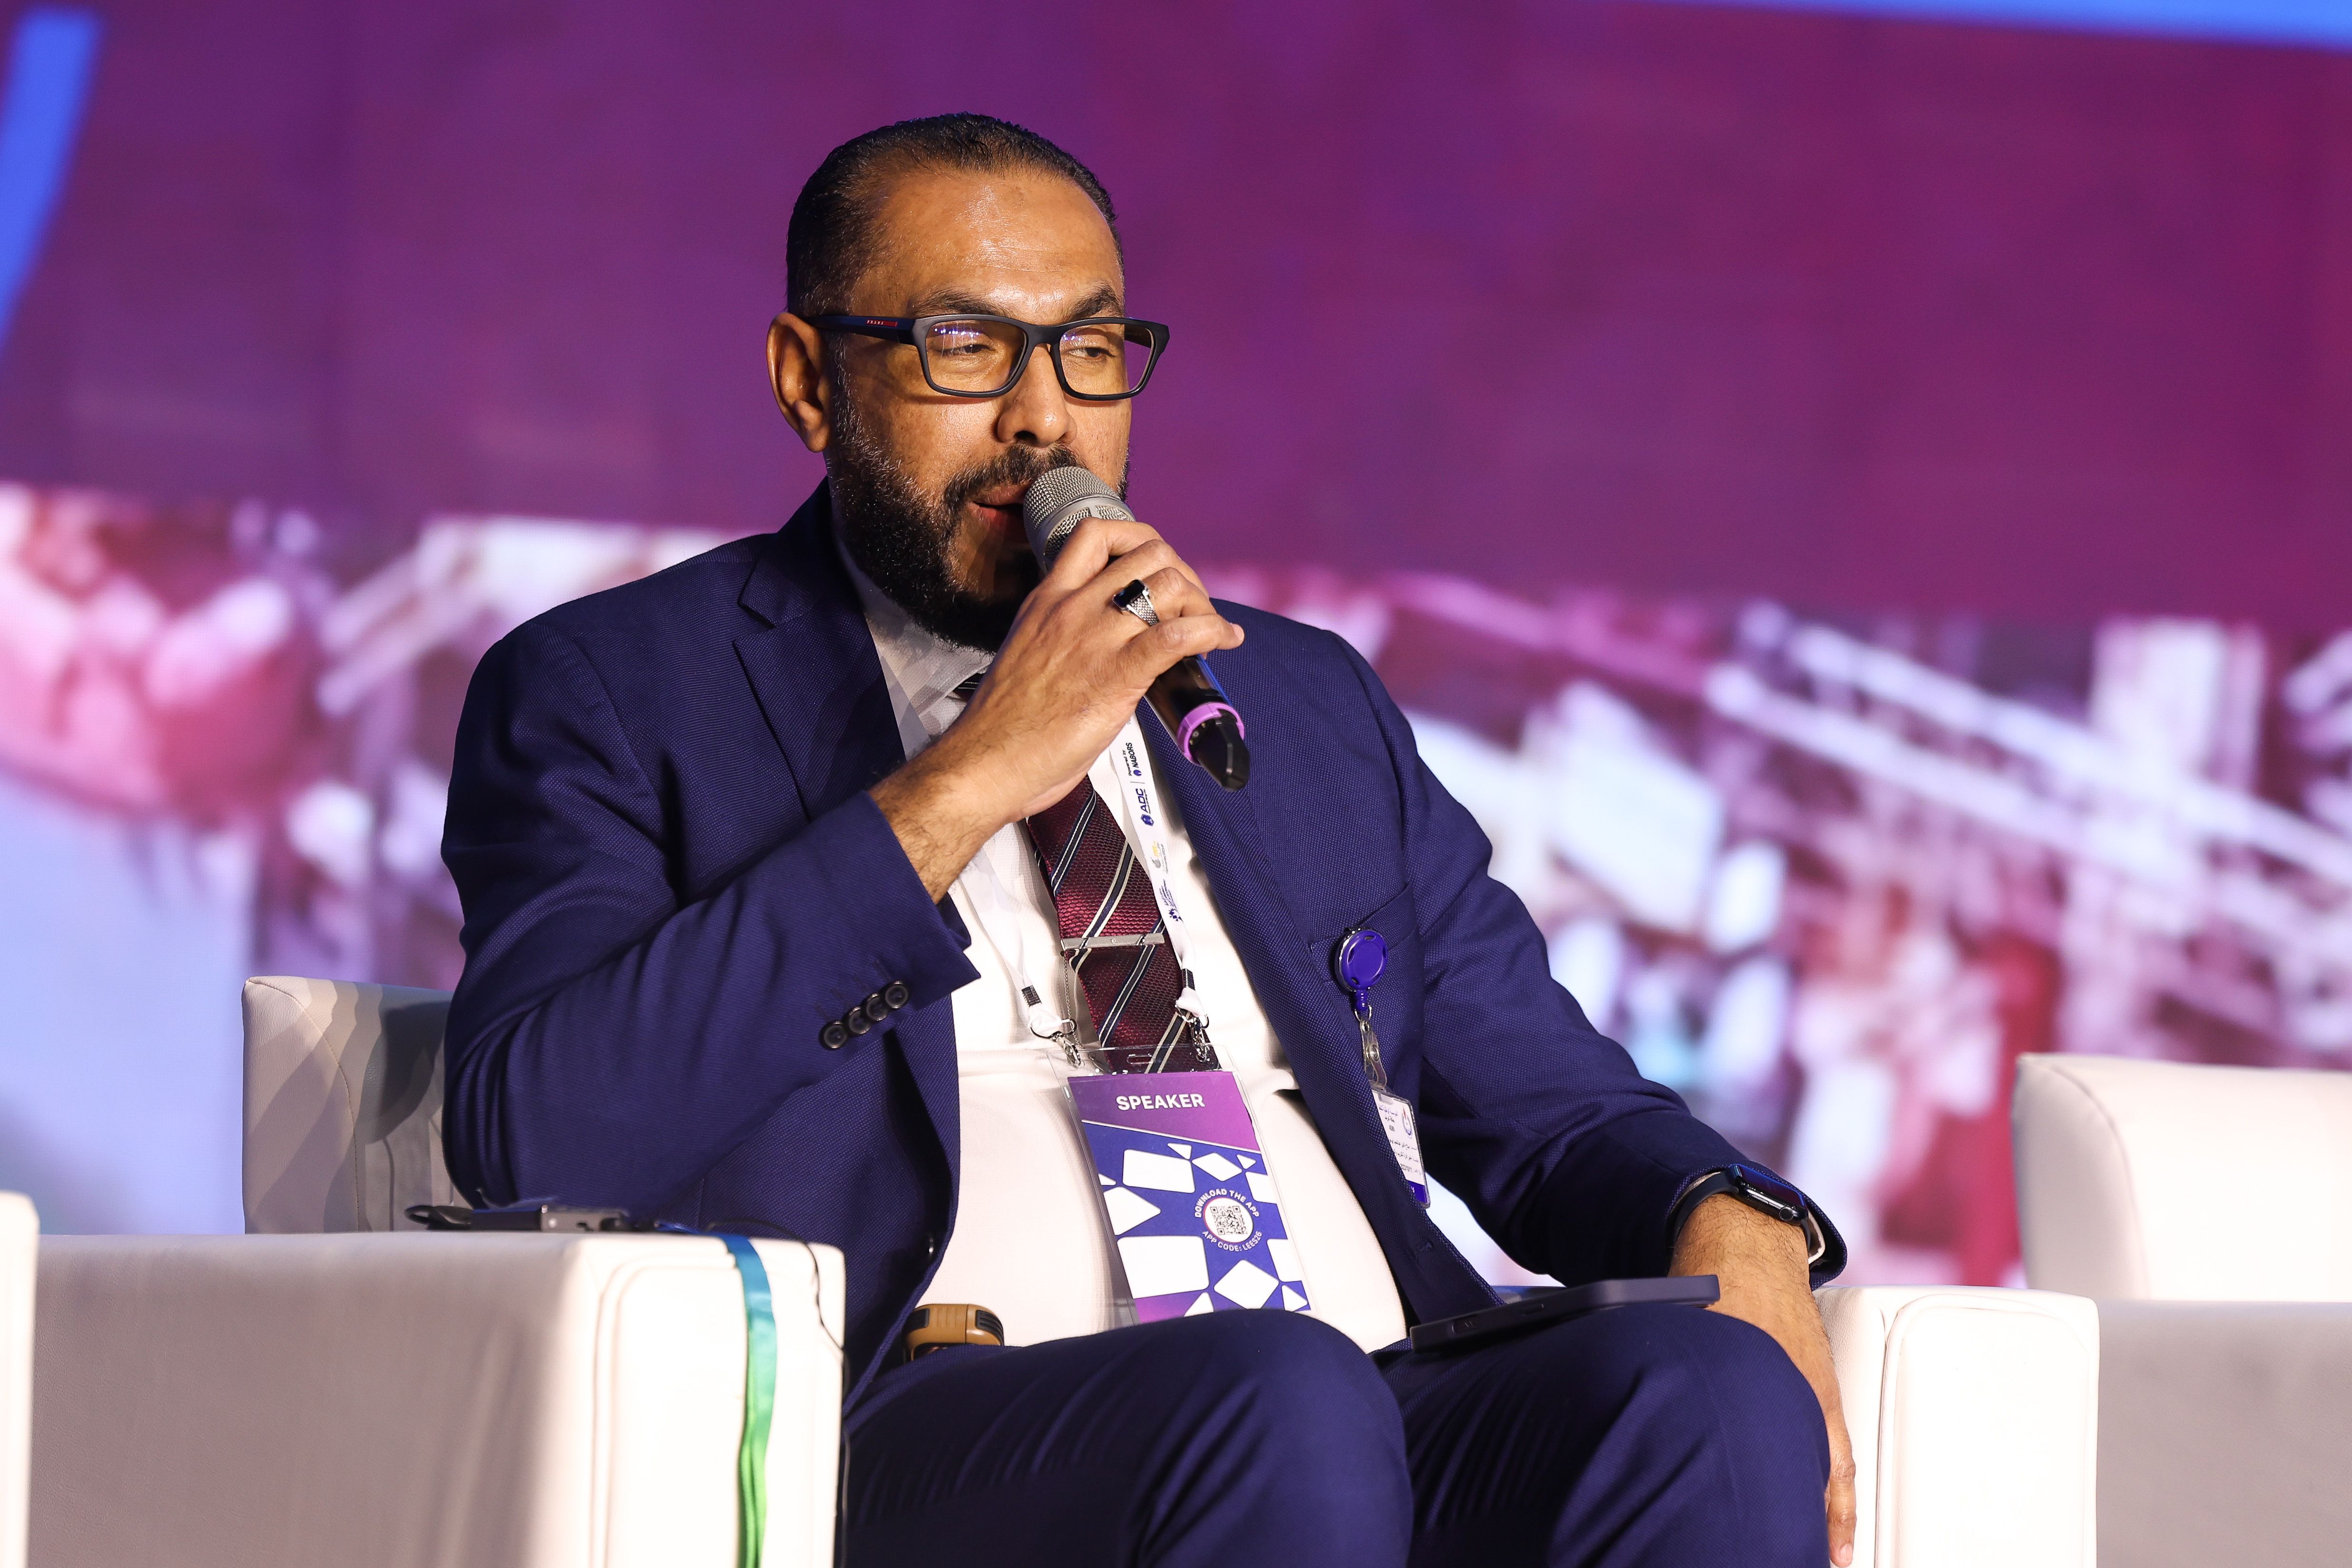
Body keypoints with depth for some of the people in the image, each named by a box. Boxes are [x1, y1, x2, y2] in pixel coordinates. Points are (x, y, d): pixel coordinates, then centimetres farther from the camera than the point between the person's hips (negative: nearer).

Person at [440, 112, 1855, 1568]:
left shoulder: (1307, 708, 27)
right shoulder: (608, 694, 11)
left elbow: (1552, 1105, 28)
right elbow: (531, 1140, -6)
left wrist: (1728, 1226, 3)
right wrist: (962, 785, -7)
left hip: (1397, 1401, 5)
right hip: (932, 1432, -5)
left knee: (1701, 1397, -28)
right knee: (1281, 1400, -37)